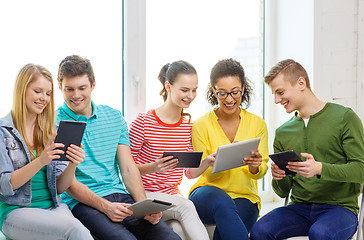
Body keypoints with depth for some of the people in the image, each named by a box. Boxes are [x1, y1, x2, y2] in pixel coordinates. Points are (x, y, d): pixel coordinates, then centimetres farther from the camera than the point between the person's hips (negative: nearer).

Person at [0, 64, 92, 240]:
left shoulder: (52, 132, 14)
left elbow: (59, 187, 10)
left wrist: (72, 165, -11)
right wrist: (40, 161, -22)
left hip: (53, 206, 4)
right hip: (17, 211, -4)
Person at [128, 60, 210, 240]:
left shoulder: (188, 125, 9)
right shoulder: (143, 122, -9)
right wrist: (152, 168, -25)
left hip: (172, 194, 4)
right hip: (143, 194, -4)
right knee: (186, 206, -32)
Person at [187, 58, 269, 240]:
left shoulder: (257, 124, 5)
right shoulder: (201, 125, 0)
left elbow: (261, 171, 4)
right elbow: (208, 174, 0)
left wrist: (254, 167, -22)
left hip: (245, 197, 1)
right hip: (207, 194, -1)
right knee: (223, 204, -38)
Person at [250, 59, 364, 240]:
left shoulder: (345, 118, -1)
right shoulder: (282, 133, 13)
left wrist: (320, 169, -24)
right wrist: (278, 178, -8)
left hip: (339, 207, -4)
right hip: (299, 208, 4)